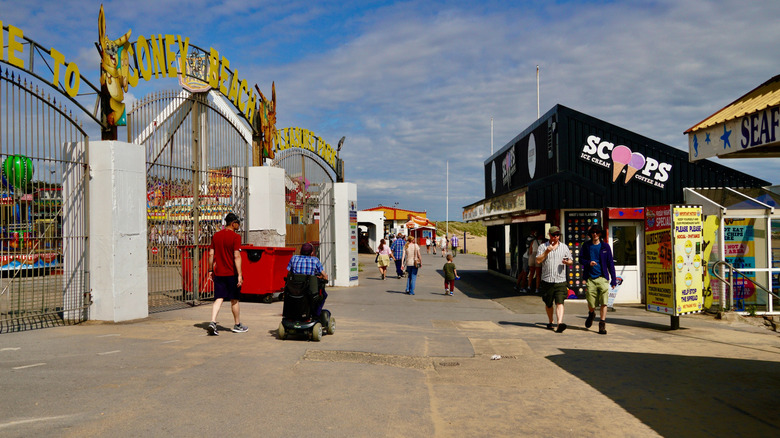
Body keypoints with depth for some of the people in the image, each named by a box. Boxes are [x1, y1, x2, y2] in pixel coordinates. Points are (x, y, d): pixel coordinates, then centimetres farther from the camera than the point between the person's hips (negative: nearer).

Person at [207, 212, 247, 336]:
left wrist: (210, 270, 16)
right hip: (231, 273, -4)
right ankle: (237, 325, 21)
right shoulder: (235, 237, -11)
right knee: (234, 300, 8)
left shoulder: (216, 235, 7)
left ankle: (213, 322, -12)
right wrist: (239, 275, -16)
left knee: (218, 299, 5)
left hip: (218, 273, 5)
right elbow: (237, 256, -17)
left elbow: (211, 254, 9)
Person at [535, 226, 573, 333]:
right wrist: (547, 251, -13)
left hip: (560, 281, 0)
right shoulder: (543, 247, 6)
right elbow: (538, 261, -3)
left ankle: (560, 323, -25)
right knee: (548, 304, 12)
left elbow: (571, 261, 15)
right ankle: (550, 322, 31)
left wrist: (567, 262, -8)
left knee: (560, 303, -14)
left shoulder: (564, 247, 11)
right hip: (547, 280, 0)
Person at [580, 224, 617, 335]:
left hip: (603, 278, 0)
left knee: (604, 303, -9)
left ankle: (602, 325, 0)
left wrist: (614, 280, 3)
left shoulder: (605, 246, 5)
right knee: (591, 304, 1)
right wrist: (589, 263, -11)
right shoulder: (586, 246, 7)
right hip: (590, 278, 0)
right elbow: (581, 259, 12)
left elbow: (610, 263, 6)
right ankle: (591, 314, 35)